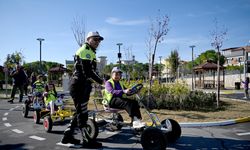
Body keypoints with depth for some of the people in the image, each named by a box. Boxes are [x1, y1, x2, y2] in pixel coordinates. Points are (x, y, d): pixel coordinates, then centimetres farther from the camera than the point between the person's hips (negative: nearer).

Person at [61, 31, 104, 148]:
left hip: (82, 85, 11)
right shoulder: (85, 50, -11)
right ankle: (87, 140, 6)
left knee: (80, 112, 16)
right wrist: (101, 81, -20)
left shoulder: (90, 52, 22)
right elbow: (88, 72, -23)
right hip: (79, 85, -11)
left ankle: (67, 136, 26)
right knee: (82, 113, -3)